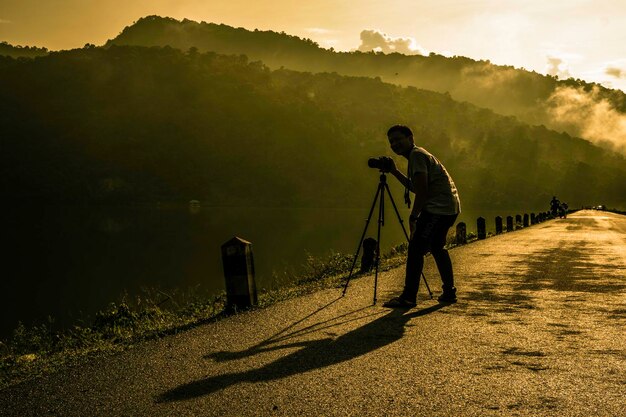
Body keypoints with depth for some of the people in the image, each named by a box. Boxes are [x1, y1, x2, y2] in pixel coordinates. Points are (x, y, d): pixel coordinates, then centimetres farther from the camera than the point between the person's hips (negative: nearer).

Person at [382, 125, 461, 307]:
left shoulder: (416, 155, -9)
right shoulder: (417, 155, 21)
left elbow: (422, 191, -18)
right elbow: (415, 187, 27)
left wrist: (413, 217, -13)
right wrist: (395, 172, 22)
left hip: (438, 208, -11)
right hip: (450, 207, 11)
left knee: (416, 248, -13)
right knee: (437, 246, 23)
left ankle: (409, 297, -16)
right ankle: (449, 292, 28)